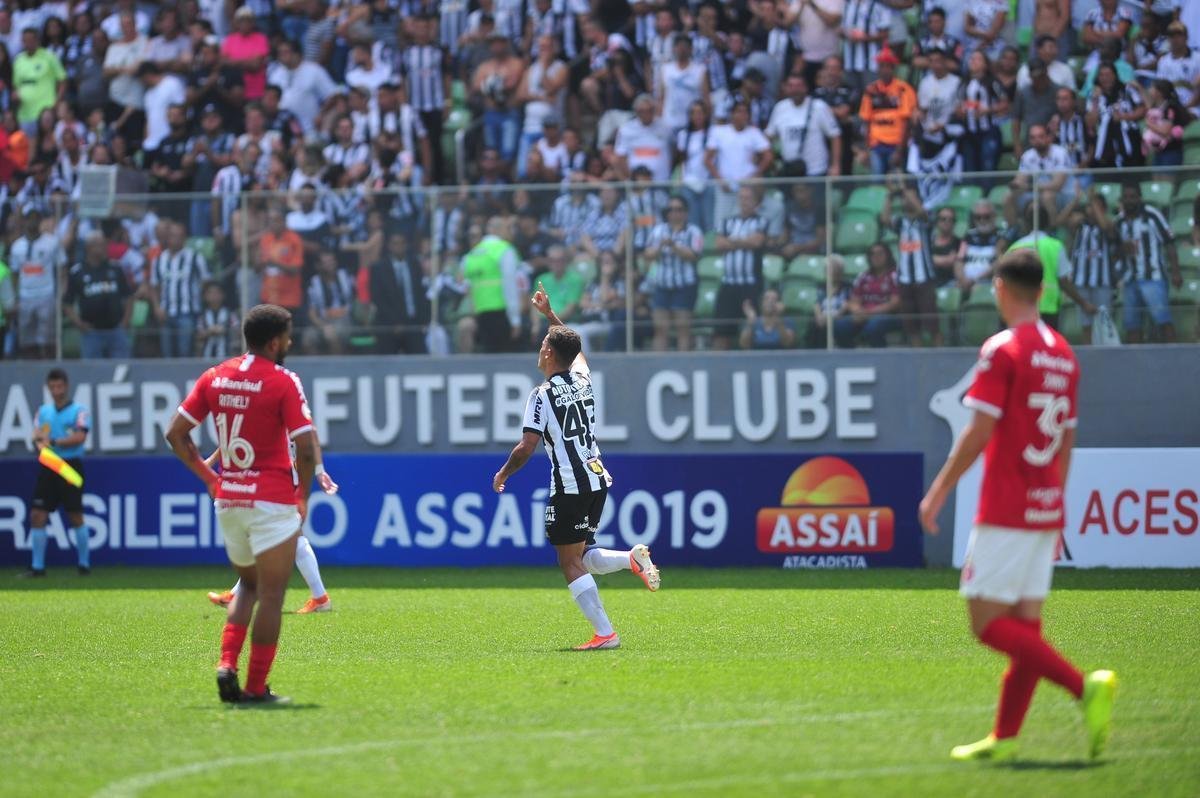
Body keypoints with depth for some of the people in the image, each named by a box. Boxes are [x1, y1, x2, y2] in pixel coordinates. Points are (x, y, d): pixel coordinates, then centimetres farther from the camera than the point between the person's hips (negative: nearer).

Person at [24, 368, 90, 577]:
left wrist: (53, 442, -19)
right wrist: (40, 445, -13)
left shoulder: (78, 411, -3)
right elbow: (37, 437, 10)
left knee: (75, 516, -2)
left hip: (70, 467, -5)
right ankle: (37, 566, 2)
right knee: (37, 515, -3)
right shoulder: (43, 411, 13)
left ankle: (84, 563, 10)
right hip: (48, 467, 5)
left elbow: (79, 437, -15)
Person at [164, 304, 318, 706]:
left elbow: (175, 433, 7)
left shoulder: (214, 378, 5)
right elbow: (306, 449, -17)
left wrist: (208, 476, 12)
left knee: (249, 586, 21)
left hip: (228, 500, 6)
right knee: (272, 595, 2)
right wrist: (303, 496, -2)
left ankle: (227, 664, 2)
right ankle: (256, 688, 1)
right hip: (272, 501, -6)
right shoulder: (283, 382, -11)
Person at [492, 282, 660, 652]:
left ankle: (605, 633, -9)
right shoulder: (583, 378, 8)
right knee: (582, 557, 18)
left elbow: (526, 447, -16)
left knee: (571, 563, -2)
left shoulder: (543, 395, -12)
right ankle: (632, 558, -7)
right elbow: (575, 346, 31)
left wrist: (503, 474, 2)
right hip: (598, 480, 8)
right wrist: (549, 312, 43)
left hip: (569, 488, -8)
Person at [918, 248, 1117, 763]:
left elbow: (980, 432, -16)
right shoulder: (1063, 354, 12)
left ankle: (1085, 686, -21)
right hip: (1045, 509, 8)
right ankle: (1004, 739, 8)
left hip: (1005, 511, -8)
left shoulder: (1003, 350, -11)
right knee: (1025, 624, 7)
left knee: (987, 622, -7)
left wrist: (938, 493, -9)